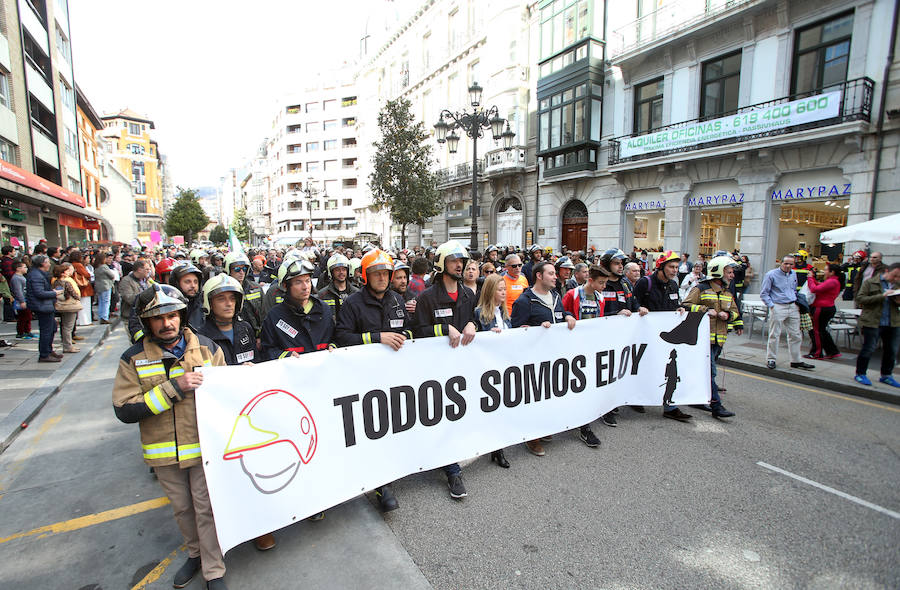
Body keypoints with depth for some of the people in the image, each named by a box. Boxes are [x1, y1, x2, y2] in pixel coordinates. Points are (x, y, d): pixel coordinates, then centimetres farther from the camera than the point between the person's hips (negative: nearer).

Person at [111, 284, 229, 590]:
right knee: (181, 507, 20)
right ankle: (195, 553, 46)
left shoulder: (206, 347, -5)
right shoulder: (133, 358, -6)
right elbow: (124, 410, -14)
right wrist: (174, 387, -23)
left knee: (206, 508, 7)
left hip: (204, 445, -1)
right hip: (163, 450, 2)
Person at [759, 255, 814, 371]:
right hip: (778, 308, -6)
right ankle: (771, 359, 8)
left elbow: (794, 290, 26)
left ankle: (796, 361, 17)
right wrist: (771, 305, -12)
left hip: (793, 308, 6)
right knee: (775, 334, -2)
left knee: (795, 335, 8)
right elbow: (763, 293, -5)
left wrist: (796, 302, 13)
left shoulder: (793, 274, 12)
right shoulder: (771, 275, -6)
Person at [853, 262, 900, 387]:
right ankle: (860, 374, 12)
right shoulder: (870, 282, -3)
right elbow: (860, 299, -11)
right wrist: (882, 296, -19)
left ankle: (886, 375, 26)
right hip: (872, 322, -5)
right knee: (868, 349, -1)